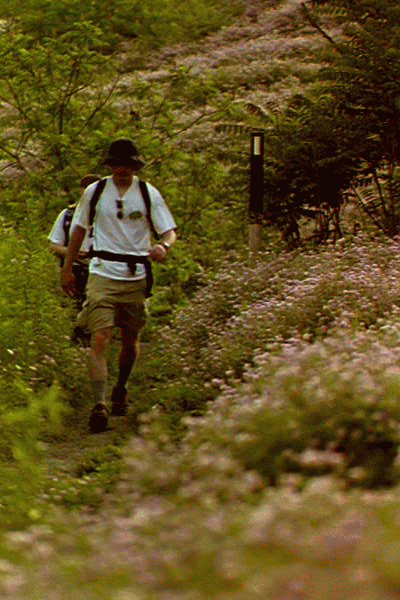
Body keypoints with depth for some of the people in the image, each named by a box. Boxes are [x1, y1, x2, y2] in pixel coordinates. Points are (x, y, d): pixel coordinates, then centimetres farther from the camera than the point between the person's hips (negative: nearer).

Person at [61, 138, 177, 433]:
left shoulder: (149, 194, 1)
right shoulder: (95, 192, 4)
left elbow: (170, 231, -2)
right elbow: (79, 229, 16)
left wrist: (164, 246, -25)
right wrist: (68, 268, 16)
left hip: (136, 276, 1)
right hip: (103, 274, -1)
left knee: (131, 340, 11)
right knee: (99, 339, -15)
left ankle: (120, 391, 36)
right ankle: (99, 404, -20)